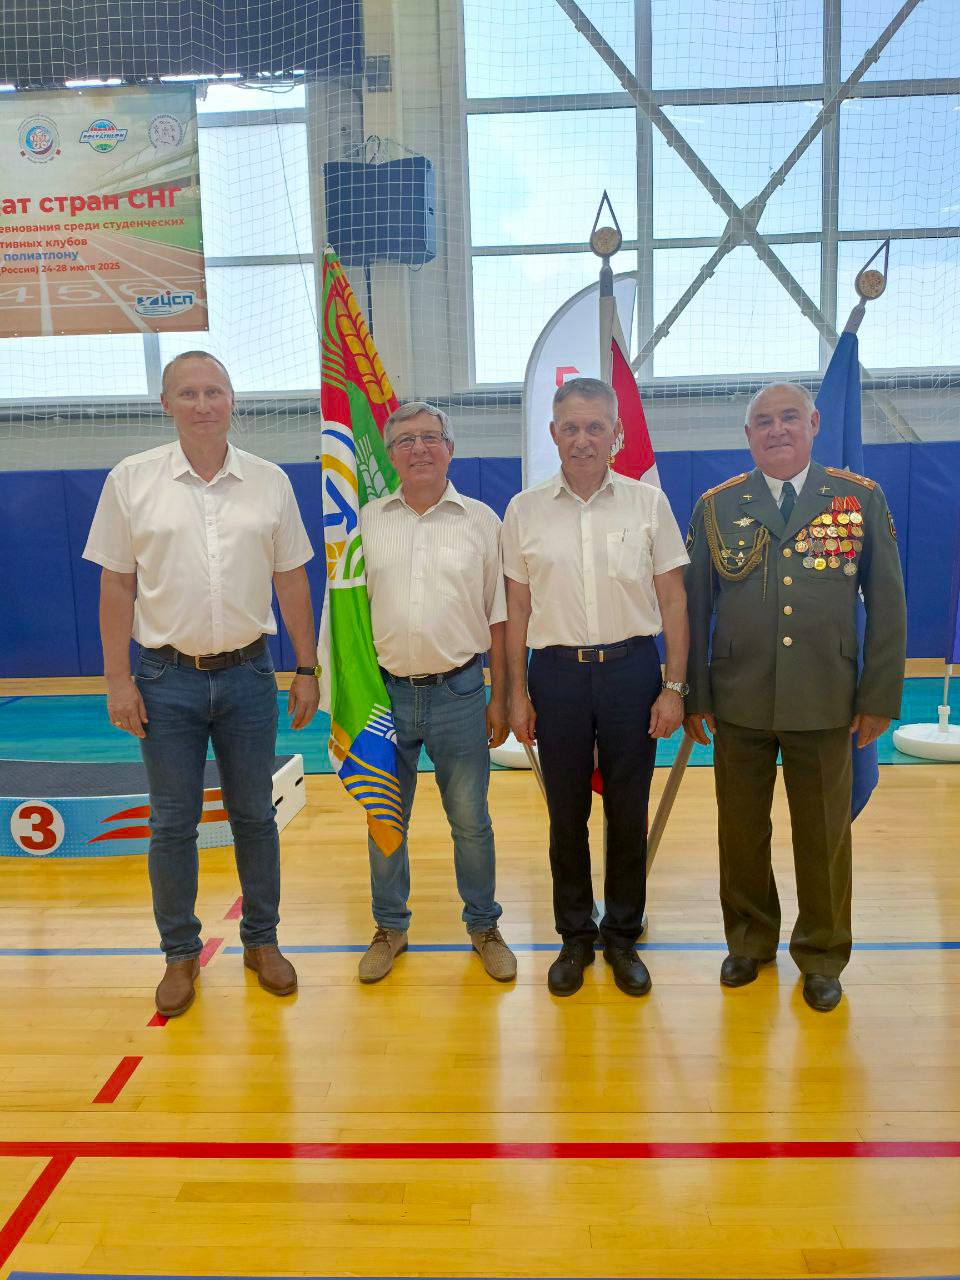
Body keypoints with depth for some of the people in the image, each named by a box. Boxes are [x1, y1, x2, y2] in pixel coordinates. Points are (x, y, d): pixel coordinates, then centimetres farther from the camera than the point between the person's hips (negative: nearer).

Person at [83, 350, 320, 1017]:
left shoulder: (271, 482, 2)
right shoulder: (131, 480, -2)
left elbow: (292, 582, 6)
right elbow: (116, 586, 0)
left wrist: (307, 670, 5)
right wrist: (118, 680, -4)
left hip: (248, 674, 1)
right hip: (167, 678, -1)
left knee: (255, 817, 11)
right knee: (172, 825, 8)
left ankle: (262, 941, 29)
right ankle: (181, 953, 27)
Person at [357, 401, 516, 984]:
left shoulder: (482, 520, 2)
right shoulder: (367, 521, 4)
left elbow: (498, 618, 4)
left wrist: (500, 700, 2)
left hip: (459, 691, -1)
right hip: (385, 692, 1)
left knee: (471, 822, 10)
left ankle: (484, 926, 29)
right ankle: (390, 927, 32)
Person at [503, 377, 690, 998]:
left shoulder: (648, 502, 1)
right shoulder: (525, 510, 3)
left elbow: (673, 600, 3)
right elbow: (517, 609, 6)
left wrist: (675, 686, -3)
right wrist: (517, 692, 3)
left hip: (631, 668, 0)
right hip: (557, 672, 1)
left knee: (629, 812, 9)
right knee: (567, 814, 10)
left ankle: (623, 936, 27)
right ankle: (575, 937, 28)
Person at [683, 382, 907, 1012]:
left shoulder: (863, 499, 2)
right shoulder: (716, 506, 3)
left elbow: (887, 604, 2)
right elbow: (695, 607, 3)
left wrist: (881, 696, -2)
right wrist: (694, 695, 1)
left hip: (827, 705, 0)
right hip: (738, 703, 1)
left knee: (825, 835, 11)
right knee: (742, 832, 13)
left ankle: (822, 957, 32)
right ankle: (750, 941, 35)